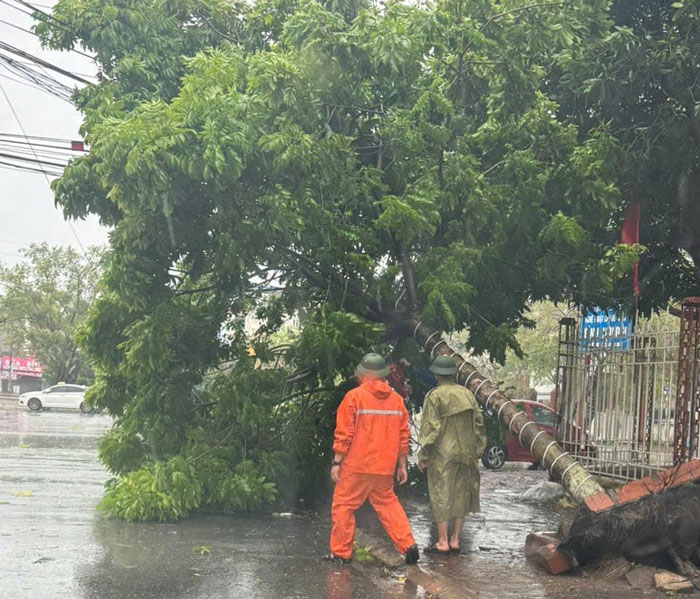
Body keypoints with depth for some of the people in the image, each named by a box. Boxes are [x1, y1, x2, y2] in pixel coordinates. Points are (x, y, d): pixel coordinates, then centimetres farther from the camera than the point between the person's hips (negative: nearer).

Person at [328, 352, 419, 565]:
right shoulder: (396, 399, 7)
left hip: (355, 467, -5)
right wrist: (402, 465, 17)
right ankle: (408, 545, 7)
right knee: (388, 504, 17)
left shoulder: (354, 396, -7)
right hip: (385, 467, 5)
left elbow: (344, 433, -9)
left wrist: (337, 462, -4)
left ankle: (341, 553, 10)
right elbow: (403, 436, 10)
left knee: (343, 505, 6)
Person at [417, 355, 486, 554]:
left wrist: (423, 456, -6)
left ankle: (442, 542, 1)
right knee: (460, 496, 11)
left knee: (441, 496, 0)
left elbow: (430, 428, -12)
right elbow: (478, 424, 8)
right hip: (465, 454, 5)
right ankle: (455, 540, 14)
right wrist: (476, 453, 15)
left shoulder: (434, 396, -9)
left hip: (442, 454, -5)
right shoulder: (467, 394, 7)